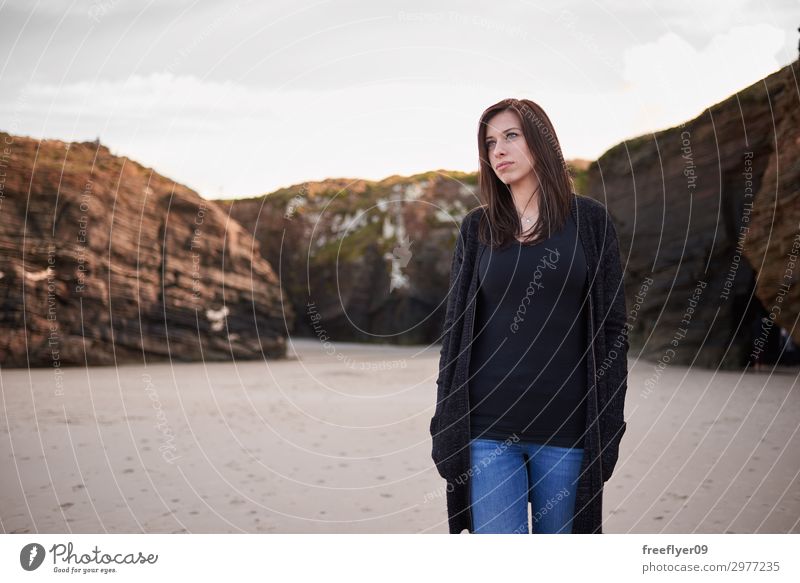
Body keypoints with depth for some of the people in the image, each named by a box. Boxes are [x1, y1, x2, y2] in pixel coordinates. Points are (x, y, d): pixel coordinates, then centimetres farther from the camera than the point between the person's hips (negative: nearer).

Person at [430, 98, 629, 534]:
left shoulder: (589, 220, 4)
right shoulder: (477, 228, 8)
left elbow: (612, 329, 2)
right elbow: (455, 330, 8)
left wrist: (609, 424, -4)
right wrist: (445, 426, 3)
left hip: (566, 427, 0)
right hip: (488, 426, 1)